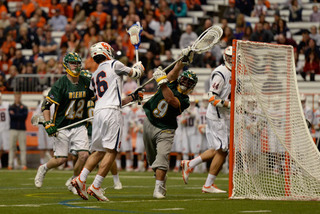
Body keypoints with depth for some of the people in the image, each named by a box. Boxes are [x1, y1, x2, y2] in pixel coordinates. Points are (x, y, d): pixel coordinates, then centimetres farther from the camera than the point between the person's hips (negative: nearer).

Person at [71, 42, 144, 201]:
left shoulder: (94, 77, 25)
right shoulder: (113, 65, 5)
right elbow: (135, 74, 15)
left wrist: (132, 98, 34)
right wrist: (138, 67, 38)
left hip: (98, 112, 7)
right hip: (111, 112, -7)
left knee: (98, 151, 14)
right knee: (111, 151, -7)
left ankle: (81, 179, -1)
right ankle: (95, 186, -14)